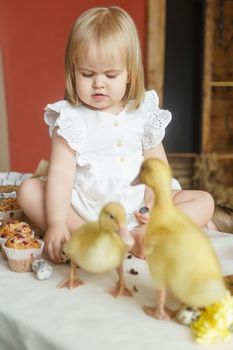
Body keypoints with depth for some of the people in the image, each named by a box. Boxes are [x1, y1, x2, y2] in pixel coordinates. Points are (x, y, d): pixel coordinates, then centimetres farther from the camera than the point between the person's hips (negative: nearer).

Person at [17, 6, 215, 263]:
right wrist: (56, 223, -28)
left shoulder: (144, 113, 1)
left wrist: (155, 201, -12)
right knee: (28, 190, -18)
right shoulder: (70, 117, -7)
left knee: (205, 201, -10)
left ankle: (140, 236, -29)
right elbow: (61, 172, -16)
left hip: (135, 208, 2)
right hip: (83, 208, -1)